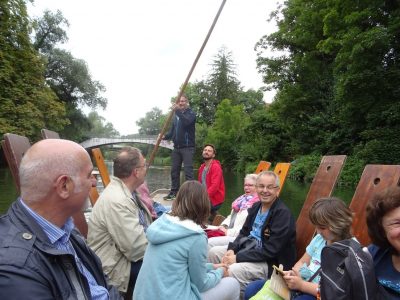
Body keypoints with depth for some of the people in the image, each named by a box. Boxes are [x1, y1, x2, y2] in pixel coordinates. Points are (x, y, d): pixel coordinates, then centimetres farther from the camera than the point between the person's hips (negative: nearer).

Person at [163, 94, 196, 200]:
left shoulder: (191, 113, -1)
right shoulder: (176, 116, 17)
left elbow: (187, 121, -24)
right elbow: (172, 131, 15)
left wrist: (177, 111, -30)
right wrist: (165, 136, -4)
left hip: (187, 147, -6)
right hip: (176, 148, 6)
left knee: (188, 171, -9)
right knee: (174, 171, 9)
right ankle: (174, 192, 19)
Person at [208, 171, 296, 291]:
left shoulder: (283, 213, -20)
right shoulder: (256, 206, 6)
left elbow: (270, 251, -23)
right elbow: (244, 232, 13)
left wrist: (238, 258, -22)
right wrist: (232, 249, -7)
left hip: (271, 262, -8)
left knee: (232, 271, -29)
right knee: (213, 252, 0)